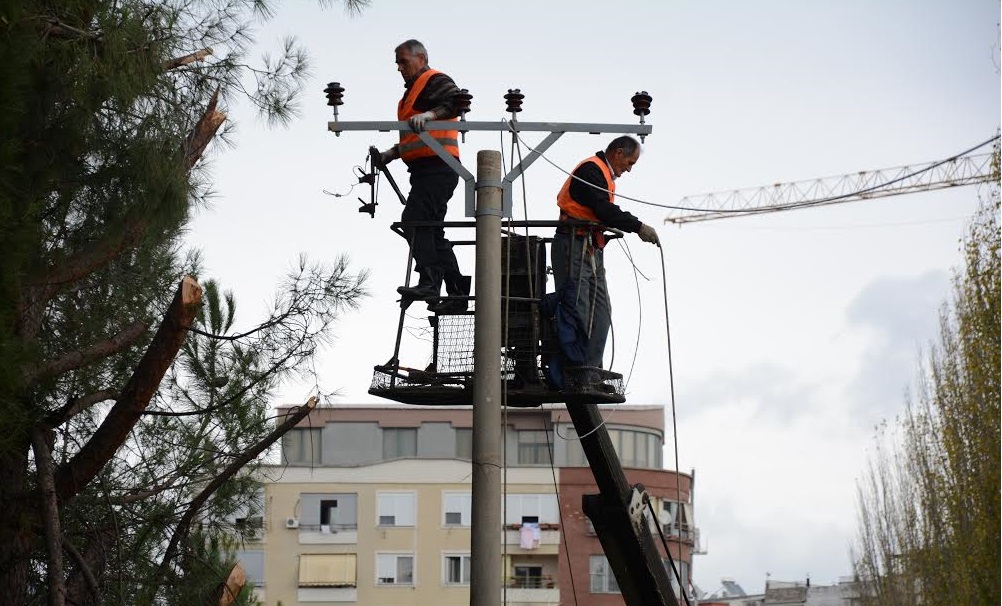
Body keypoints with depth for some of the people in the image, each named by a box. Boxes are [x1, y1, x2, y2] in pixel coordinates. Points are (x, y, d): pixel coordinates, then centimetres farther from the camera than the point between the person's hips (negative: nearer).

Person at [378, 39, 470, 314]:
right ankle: (457, 293, 10)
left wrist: (430, 114, -34)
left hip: (437, 167, -11)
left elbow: (457, 102, -22)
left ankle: (429, 282, -29)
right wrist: (392, 153, 22)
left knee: (414, 220, -22)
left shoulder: (435, 81, -2)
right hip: (426, 170, 11)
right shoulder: (413, 90, 29)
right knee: (431, 231, 9)